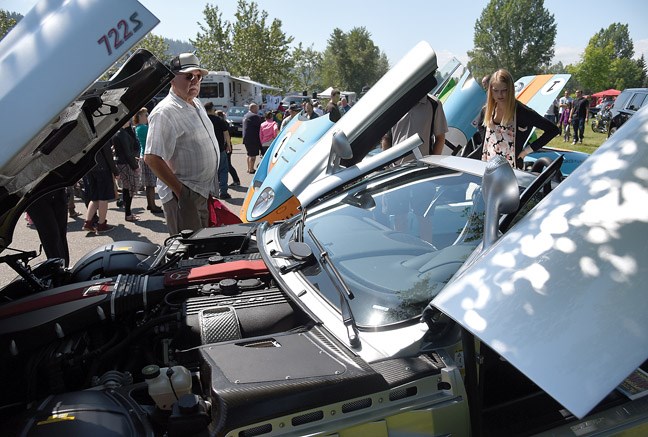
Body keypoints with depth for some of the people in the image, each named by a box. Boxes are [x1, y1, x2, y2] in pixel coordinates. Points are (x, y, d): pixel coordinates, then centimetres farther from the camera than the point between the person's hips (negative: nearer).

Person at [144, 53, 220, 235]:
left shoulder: (196, 104, 12)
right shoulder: (165, 112, -17)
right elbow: (152, 158, -22)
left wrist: (211, 187, 16)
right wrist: (180, 191, -21)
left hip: (204, 192, 9)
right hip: (184, 198, -9)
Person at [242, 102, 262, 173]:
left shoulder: (245, 116, 17)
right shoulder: (254, 116, -15)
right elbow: (261, 125, -16)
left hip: (246, 138, 10)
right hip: (253, 138, -10)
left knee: (249, 154, 19)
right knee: (253, 155, -5)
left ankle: (249, 168, 25)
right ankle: (251, 169, -3)